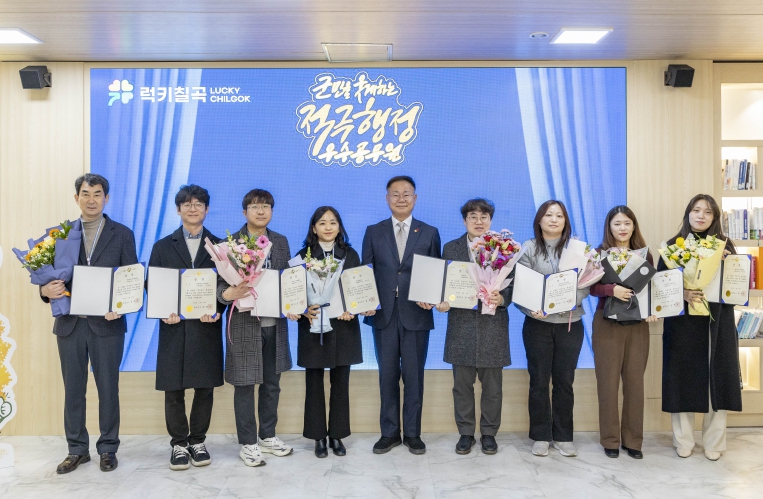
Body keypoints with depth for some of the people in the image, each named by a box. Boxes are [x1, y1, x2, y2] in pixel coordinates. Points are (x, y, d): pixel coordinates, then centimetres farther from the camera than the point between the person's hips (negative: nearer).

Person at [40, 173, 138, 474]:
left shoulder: (122, 234, 2)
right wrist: (47, 290, -16)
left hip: (107, 323, -2)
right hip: (69, 324, 2)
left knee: (108, 389, 7)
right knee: (73, 390, 11)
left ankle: (108, 449, 21)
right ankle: (77, 449, 25)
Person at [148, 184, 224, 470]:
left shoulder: (219, 246, 8)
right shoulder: (163, 246, 10)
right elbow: (152, 286, 5)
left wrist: (217, 311, -15)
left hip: (206, 327, 0)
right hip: (174, 327, 0)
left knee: (205, 388, 6)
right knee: (174, 390, 4)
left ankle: (197, 441, 21)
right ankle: (179, 444, 18)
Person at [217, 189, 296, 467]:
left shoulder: (281, 242, 8)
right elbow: (221, 283, -9)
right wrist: (229, 294, -30)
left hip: (275, 324, 5)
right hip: (244, 323, -4)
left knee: (272, 384, 14)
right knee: (244, 385, 5)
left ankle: (267, 437, 31)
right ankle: (248, 444, 19)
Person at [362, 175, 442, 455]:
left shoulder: (429, 233, 6)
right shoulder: (373, 232, 7)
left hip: (416, 315, -1)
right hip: (384, 315, 1)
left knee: (414, 376, 7)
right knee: (387, 376, 8)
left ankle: (413, 433, 20)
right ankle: (389, 433, 21)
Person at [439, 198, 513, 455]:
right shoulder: (451, 248, 8)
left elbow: (513, 285, 1)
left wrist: (501, 298, -19)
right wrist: (441, 302, -12)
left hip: (493, 326, -1)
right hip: (461, 325, 1)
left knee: (492, 385, 7)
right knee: (462, 384, 7)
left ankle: (489, 433, 22)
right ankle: (466, 433, 21)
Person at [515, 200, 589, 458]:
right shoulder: (528, 248, 1)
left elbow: (586, 285, 0)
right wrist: (532, 308, -23)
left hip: (570, 323, 1)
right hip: (538, 324, -1)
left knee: (564, 381, 7)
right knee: (539, 381, 5)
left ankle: (563, 436, 20)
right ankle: (541, 436, 17)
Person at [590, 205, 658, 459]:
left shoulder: (644, 255, 7)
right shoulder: (599, 254, -1)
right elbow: (590, 287, -7)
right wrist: (611, 289, -25)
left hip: (637, 324, 3)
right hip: (608, 324, -2)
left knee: (635, 381, 6)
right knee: (608, 381, 1)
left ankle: (633, 440, 17)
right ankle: (610, 439, 13)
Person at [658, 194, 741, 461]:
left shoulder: (725, 246, 8)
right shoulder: (673, 245, 3)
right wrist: (682, 293, -19)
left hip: (718, 323, 2)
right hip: (683, 322, -1)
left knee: (717, 380, 4)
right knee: (683, 380, 2)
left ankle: (713, 443, 18)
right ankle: (683, 442, 16)